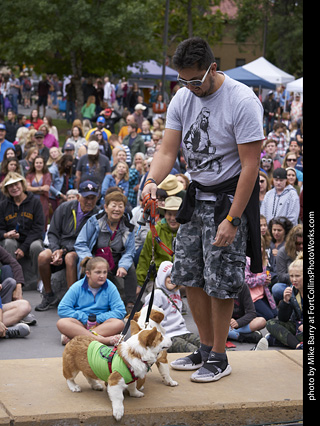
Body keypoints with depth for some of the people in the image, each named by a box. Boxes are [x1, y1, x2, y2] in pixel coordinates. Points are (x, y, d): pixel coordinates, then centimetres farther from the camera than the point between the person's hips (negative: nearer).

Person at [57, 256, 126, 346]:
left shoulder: (110, 288, 0)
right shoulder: (77, 287, -1)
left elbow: (120, 311, -5)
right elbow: (62, 309, -4)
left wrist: (98, 319, -14)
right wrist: (85, 319, -12)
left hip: (100, 324, 0)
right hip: (81, 323, 0)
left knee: (119, 324, -31)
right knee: (61, 323, -30)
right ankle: (102, 339, -44)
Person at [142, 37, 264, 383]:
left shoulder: (243, 102, -20)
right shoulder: (182, 99, 0)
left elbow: (250, 165, -20)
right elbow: (168, 151, -1)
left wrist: (232, 219, -23)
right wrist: (152, 181, -23)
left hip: (231, 196, -7)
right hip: (196, 195, 7)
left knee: (220, 282, -4)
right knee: (189, 276, 9)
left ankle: (219, 358, 11)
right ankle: (206, 348, 24)